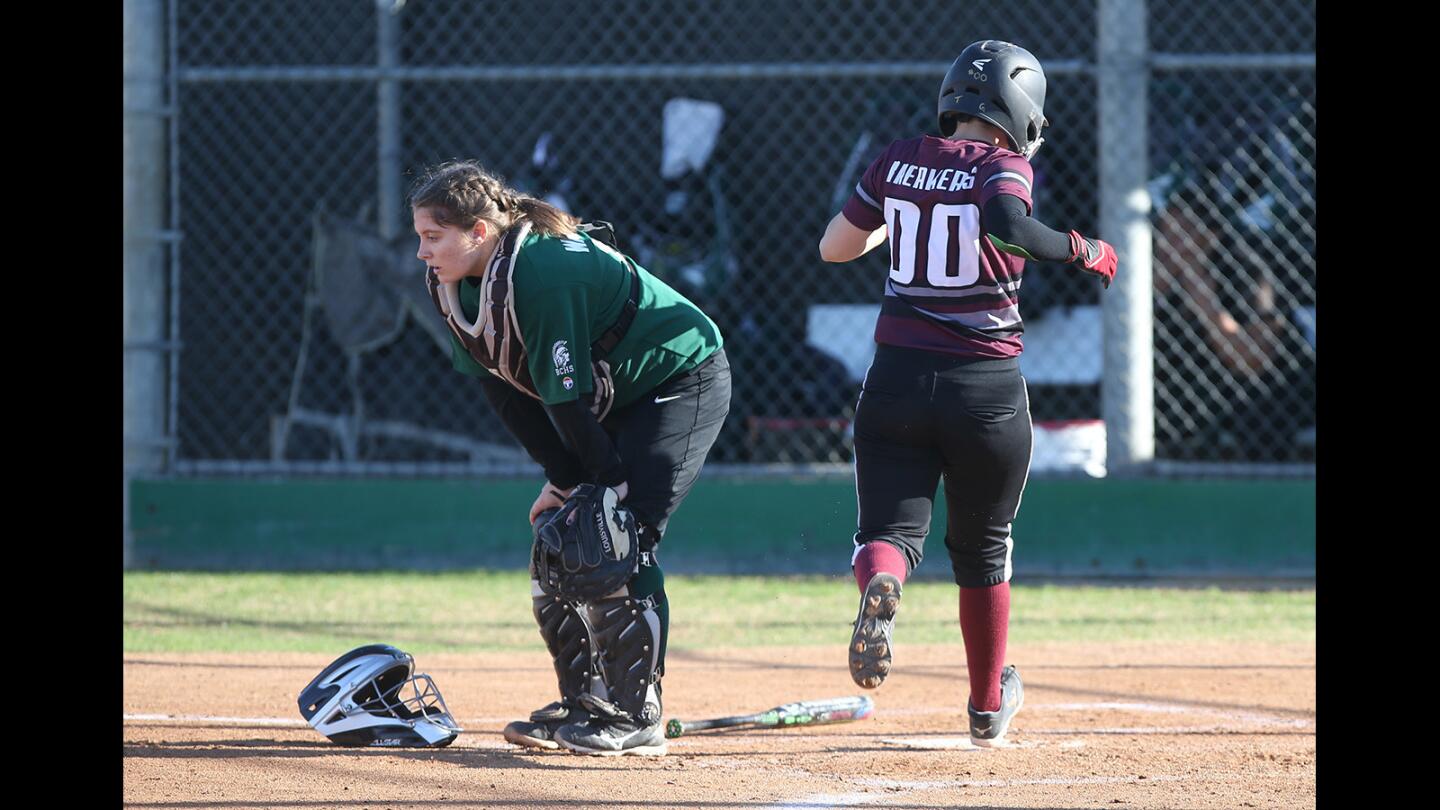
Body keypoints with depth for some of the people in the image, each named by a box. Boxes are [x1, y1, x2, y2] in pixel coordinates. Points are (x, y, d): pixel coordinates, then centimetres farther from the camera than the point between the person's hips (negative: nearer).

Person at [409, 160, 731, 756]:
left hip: (683, 381, -9)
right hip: (612, 398, 9)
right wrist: (562, 479, -6)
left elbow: (567, 394, -28)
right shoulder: (453, 284, -7)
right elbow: (505, 389, -2)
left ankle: (636, 717, -11)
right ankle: (586, 702, 13)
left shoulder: (542, 273, -34)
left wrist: (608, 483, -22)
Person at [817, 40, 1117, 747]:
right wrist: (1078, 251, -15)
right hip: (986, 389, -2)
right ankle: (988, 706, 29)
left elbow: (833, 247, 15)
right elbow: (1004, 223, -29)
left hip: (896, 380, 2)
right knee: (982, 547, 17)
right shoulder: (1003, 166, -7)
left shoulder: (898, 162, 6)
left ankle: (880, 583, -39)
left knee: (891, 530, -1)